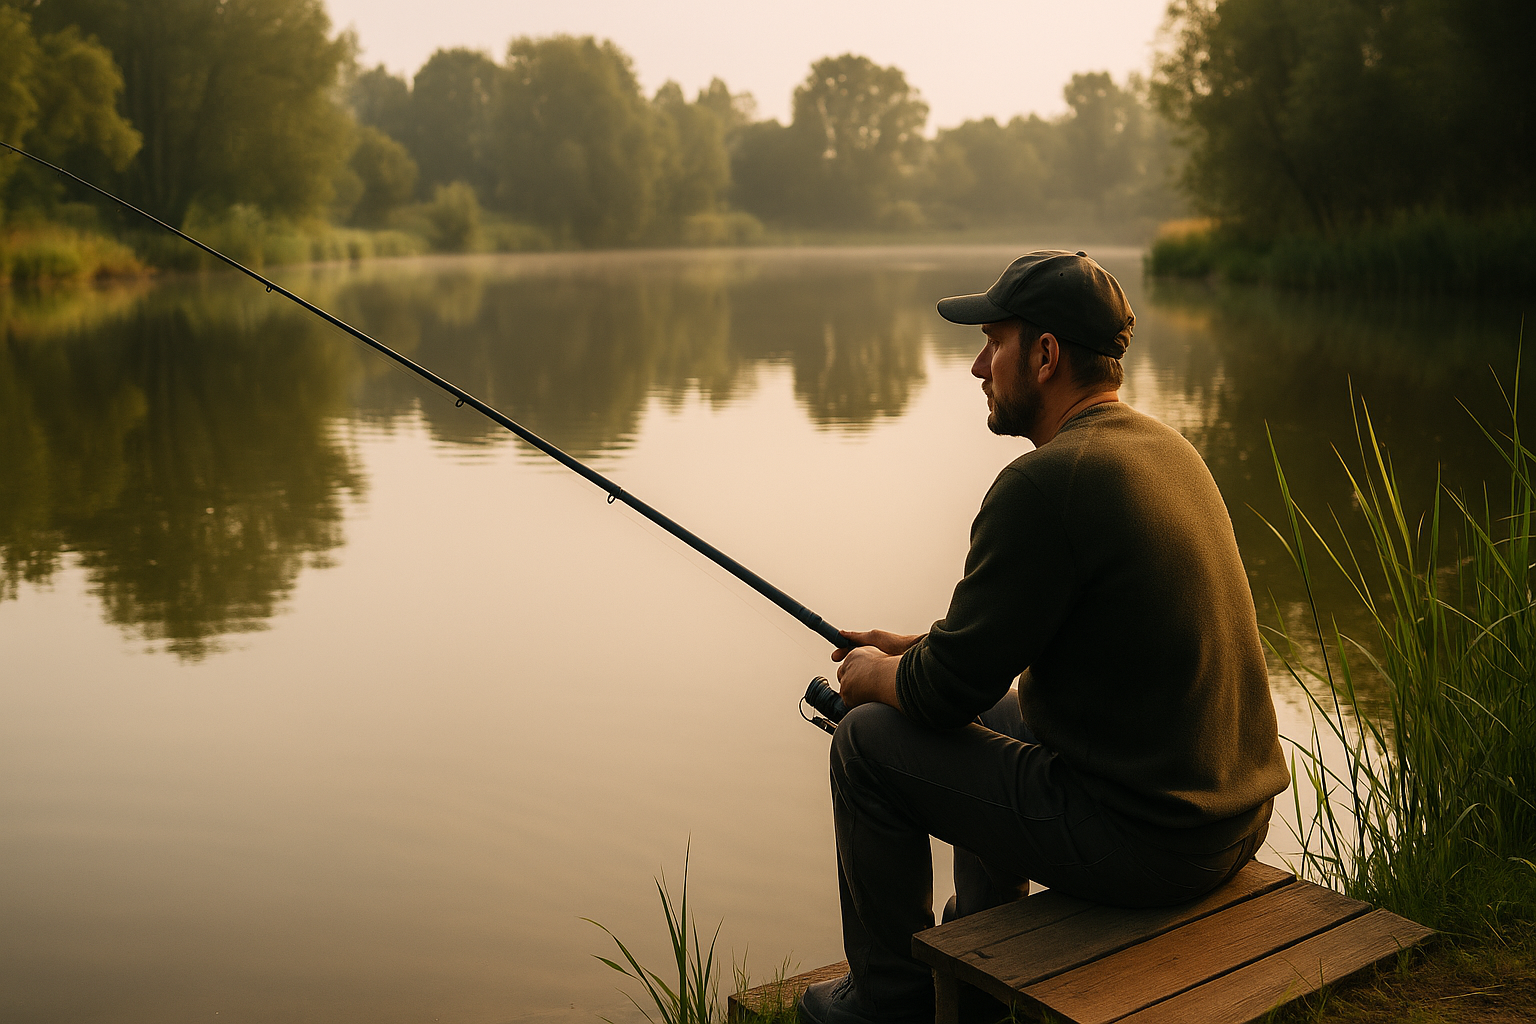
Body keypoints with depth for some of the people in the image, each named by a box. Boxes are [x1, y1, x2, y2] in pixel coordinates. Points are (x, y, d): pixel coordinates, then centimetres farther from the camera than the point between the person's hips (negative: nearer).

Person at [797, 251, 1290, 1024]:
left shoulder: (1044, 482, -22)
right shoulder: (1163, 447, 8)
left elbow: (946, 690, -16)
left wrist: (874, 676, 5)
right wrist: (913, 648, 19)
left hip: (1136, 844, -9)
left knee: (869, 740, 2)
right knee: (992, 712, 30)